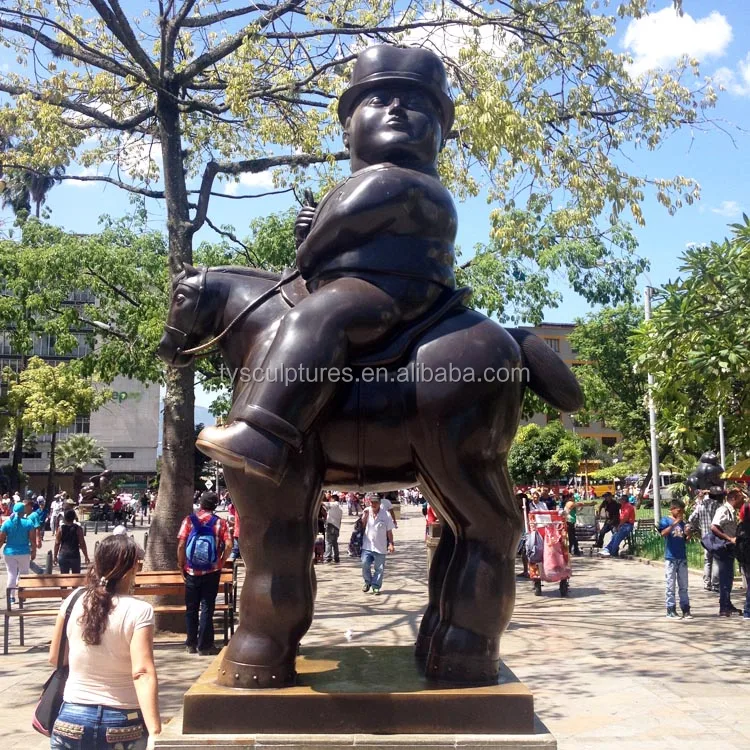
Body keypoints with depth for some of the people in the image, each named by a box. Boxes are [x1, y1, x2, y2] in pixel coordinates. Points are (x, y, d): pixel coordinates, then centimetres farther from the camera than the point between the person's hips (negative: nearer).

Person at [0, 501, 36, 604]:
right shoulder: (29, 523, -8)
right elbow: (33, 540, -7)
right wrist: (34, 552, 4)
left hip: (9, 552, 1)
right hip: (24, 553, -1)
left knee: (11, 574, 8)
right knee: (23, 573, 15)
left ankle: (11, 597, 7)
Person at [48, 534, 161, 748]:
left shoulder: (74, 600, -4)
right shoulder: (139, 611, -15)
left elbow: (55, 658, 8)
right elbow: (143, 673, -23)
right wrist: (155, 731, -27)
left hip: (72, 720, 3)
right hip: (123, 724, -2)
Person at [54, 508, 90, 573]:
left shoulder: (60, 529, -3)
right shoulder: (78, 529, -6)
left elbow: (57, 543, 0)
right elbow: (82, 544, -6)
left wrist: (55, 556, 10)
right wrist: (86, 556, 2)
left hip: (63, 556, 1)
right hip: (75, 556, -1)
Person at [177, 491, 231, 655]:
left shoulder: (189, 520, -2)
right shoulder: (220, 523, -3)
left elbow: (181, 544, -7)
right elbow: (229, 545, -11)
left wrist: (181, 564, 3)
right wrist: (221, 563, 3)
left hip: (191, 571, 1)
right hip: (212, 572, -1)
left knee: (191, 608, 13)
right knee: (207, 608, 5)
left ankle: (191, 643, 21)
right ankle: (204, 645, 7)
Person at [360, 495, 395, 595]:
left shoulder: (386, 515, -4)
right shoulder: (366, 512, 3)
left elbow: (389, 531, 1)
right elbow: (362, 526, 1)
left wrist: (391, 544, -4)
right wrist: (365, 516, -11)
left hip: (380, 547, -1)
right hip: (367, 545, 1)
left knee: (379, 568, 3)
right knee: (365, 564, -11)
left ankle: (376, 586, 16)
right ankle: (368, 582, 13)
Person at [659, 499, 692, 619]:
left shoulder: (683, 523, 10)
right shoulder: (666, 521, -4)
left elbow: (685, 540, 15)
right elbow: (663, 533, -22)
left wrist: (687, 534, -6)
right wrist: (674, 523, -27)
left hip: (682, 558, 5)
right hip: (670, 558, -5)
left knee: (684, 586, 8)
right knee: (671, 586, 1)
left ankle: (686, 610, 13)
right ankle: (671, 610, 6)